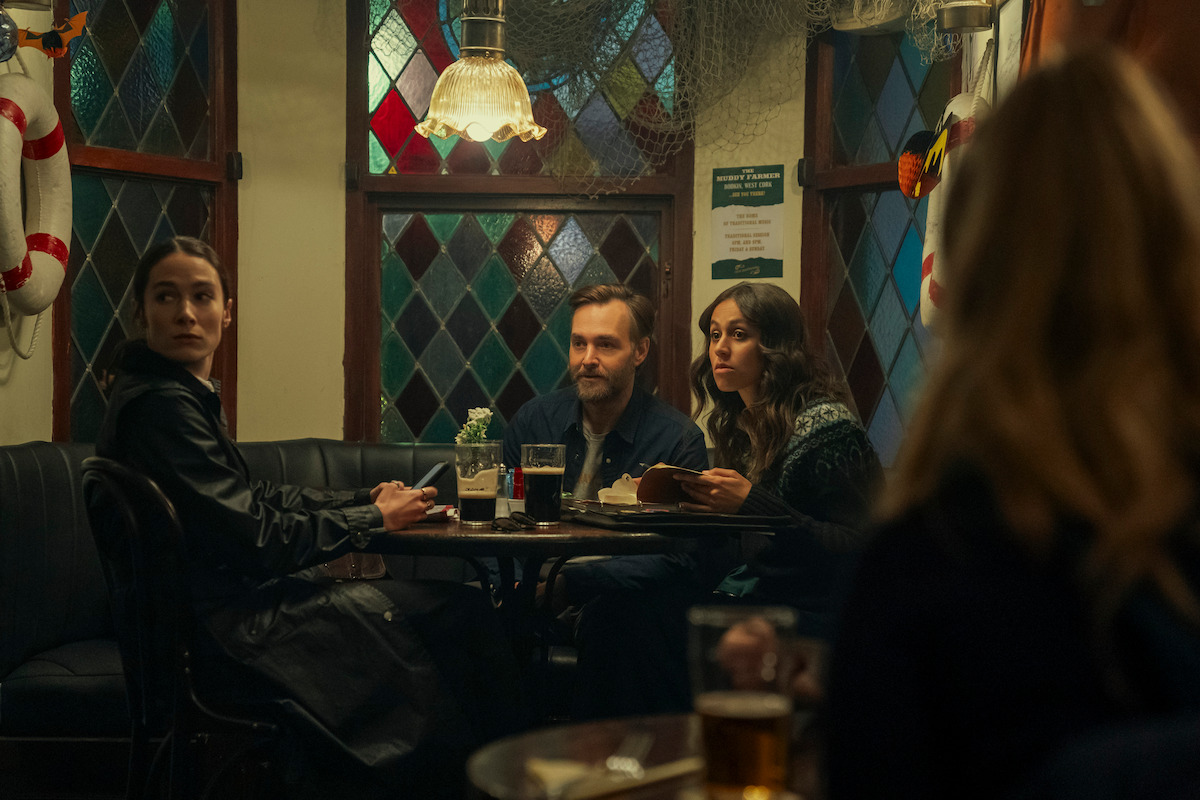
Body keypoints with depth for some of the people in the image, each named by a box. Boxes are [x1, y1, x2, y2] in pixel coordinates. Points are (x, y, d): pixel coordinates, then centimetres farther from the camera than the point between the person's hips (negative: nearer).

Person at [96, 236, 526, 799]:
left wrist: (364, 499, 9)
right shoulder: (160, 405, -20)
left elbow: (254, 499, 19)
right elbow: (255, 538, -21)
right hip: (229, 632, -10)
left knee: (461, 609, 9)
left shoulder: (186, 395, 12)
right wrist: (374, 520, -9)